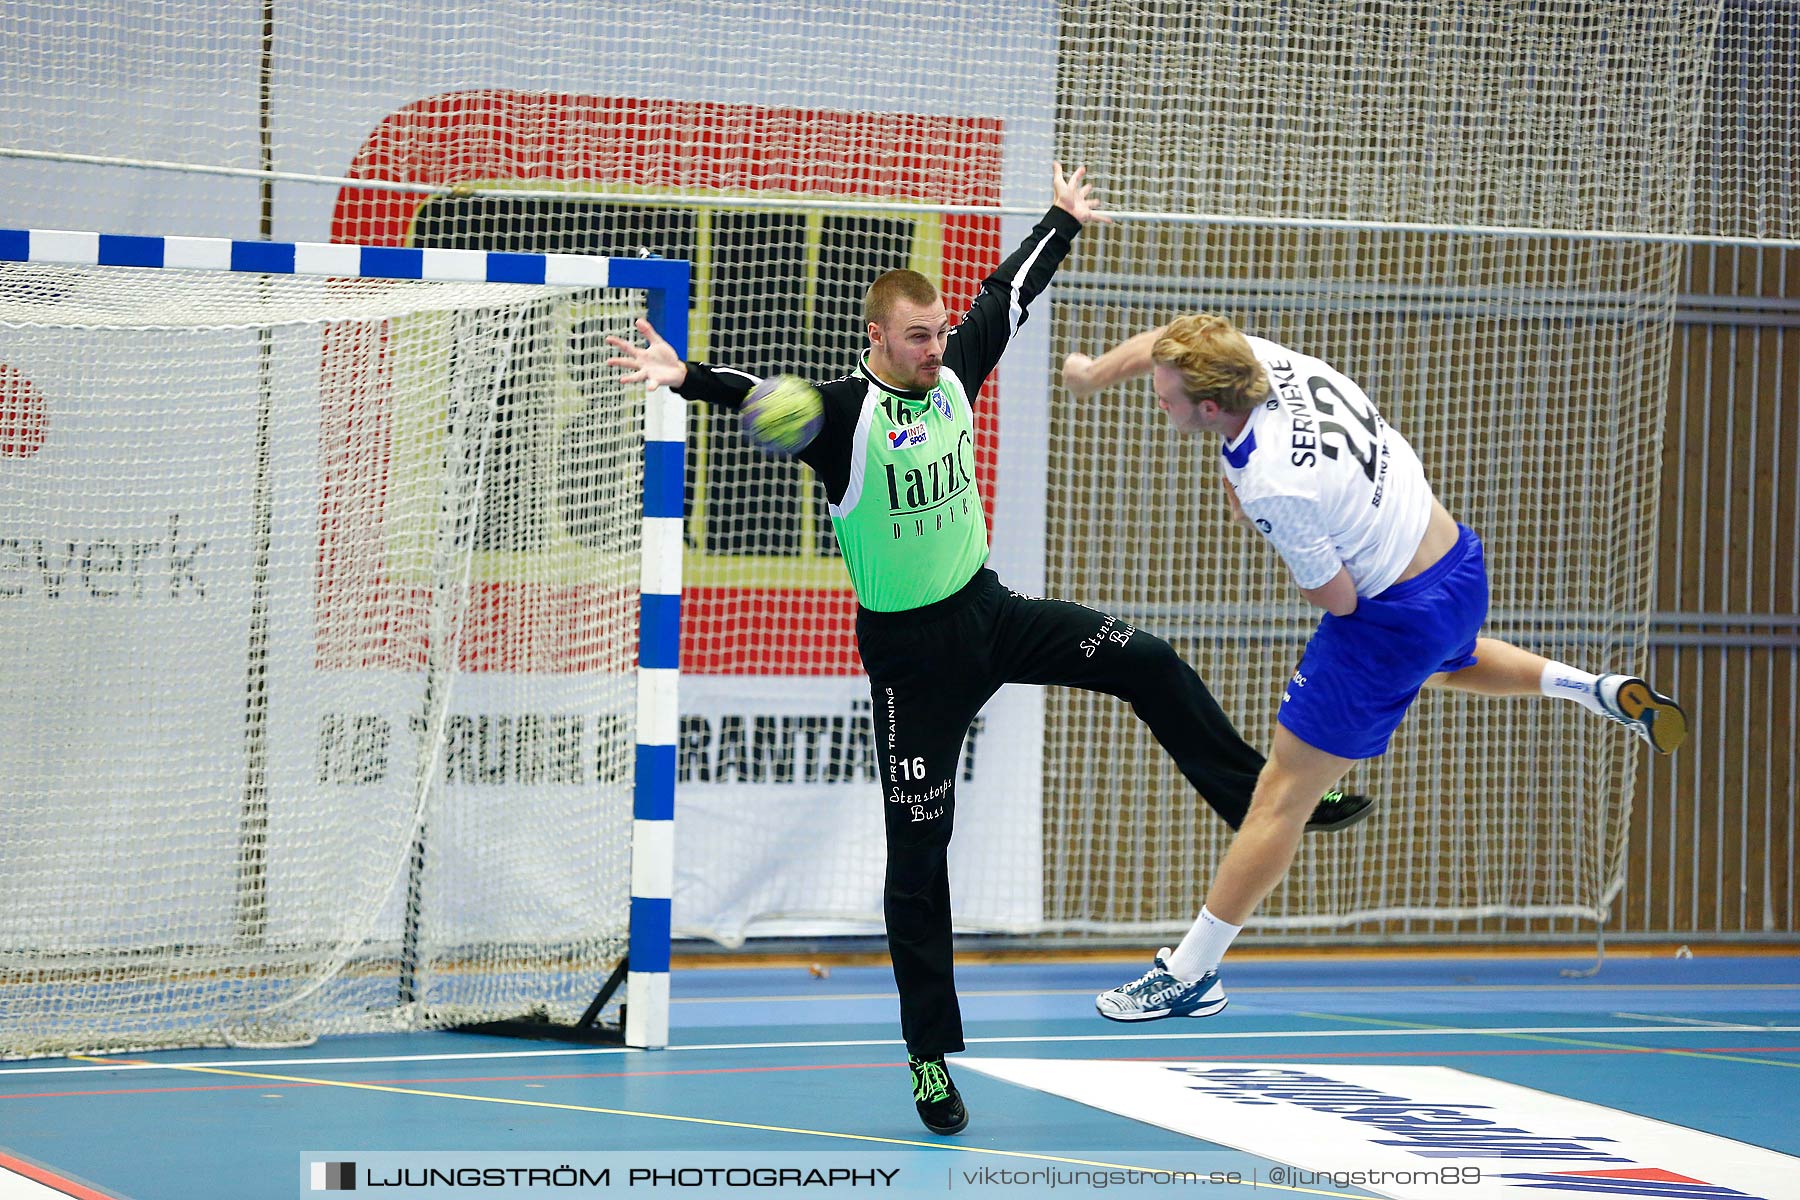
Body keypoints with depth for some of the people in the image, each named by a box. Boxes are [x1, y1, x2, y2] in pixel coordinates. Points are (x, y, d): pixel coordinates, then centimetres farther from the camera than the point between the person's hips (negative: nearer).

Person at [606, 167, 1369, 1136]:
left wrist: (1064, 220, 26)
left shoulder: (955, 374, -2)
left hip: (988, 612, 6)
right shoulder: (844, 413, -19)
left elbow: (1008, 295, 14)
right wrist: (689, 377, -57)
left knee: (1150, 666, 0)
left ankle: (1261, 807, 18)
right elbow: (766, 397, -38)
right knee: (918, 855, -1)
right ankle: (929, 1056, 6)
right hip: (910, 649, -6)